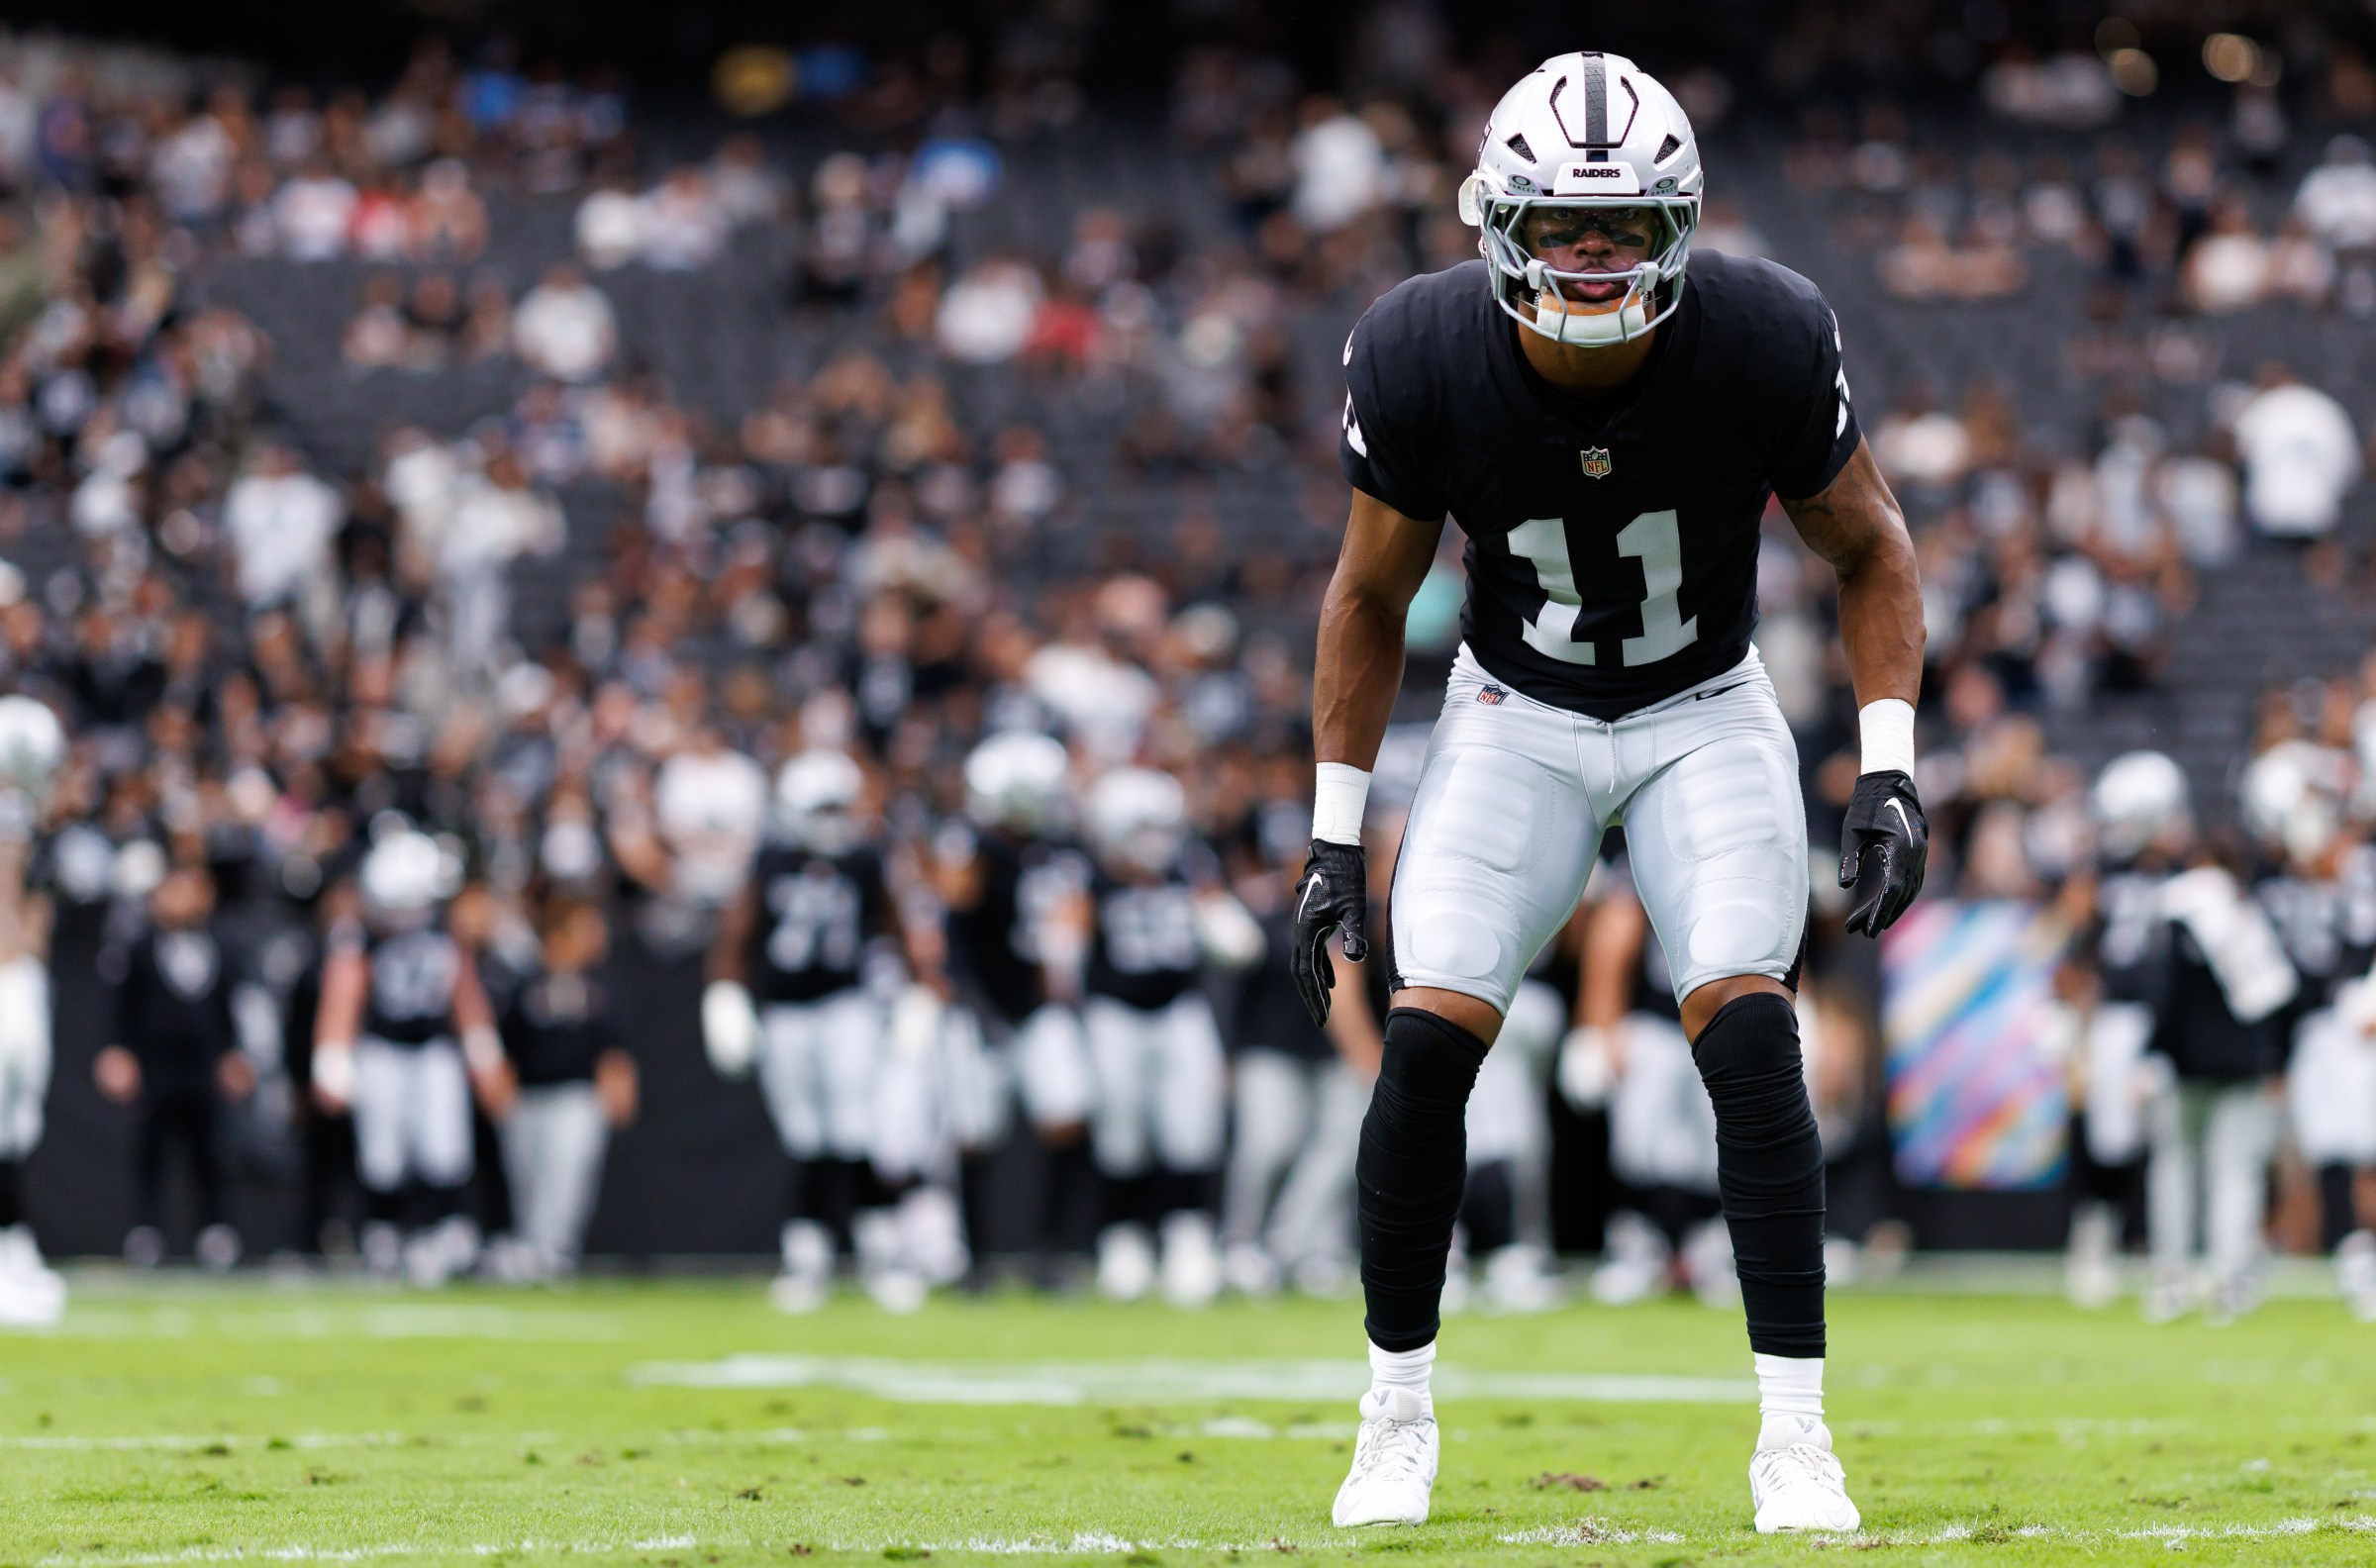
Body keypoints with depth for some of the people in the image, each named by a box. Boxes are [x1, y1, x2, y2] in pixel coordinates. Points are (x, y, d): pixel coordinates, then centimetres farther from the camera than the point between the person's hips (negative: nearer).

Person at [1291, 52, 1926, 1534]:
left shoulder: (1765, 342, -24)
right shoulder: (1423, 357, -21)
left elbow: (1869, 545, -6)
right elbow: (1372, 597, -4)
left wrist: (1890, 771, -15)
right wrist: (1335, 832, -4)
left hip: (1706, 715, -1)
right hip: (1517, 716, 1)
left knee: (1750, 1033, -19)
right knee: (1430, 1039, -14)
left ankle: (1795, 1438, -12)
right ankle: (1398, 1416, 4)